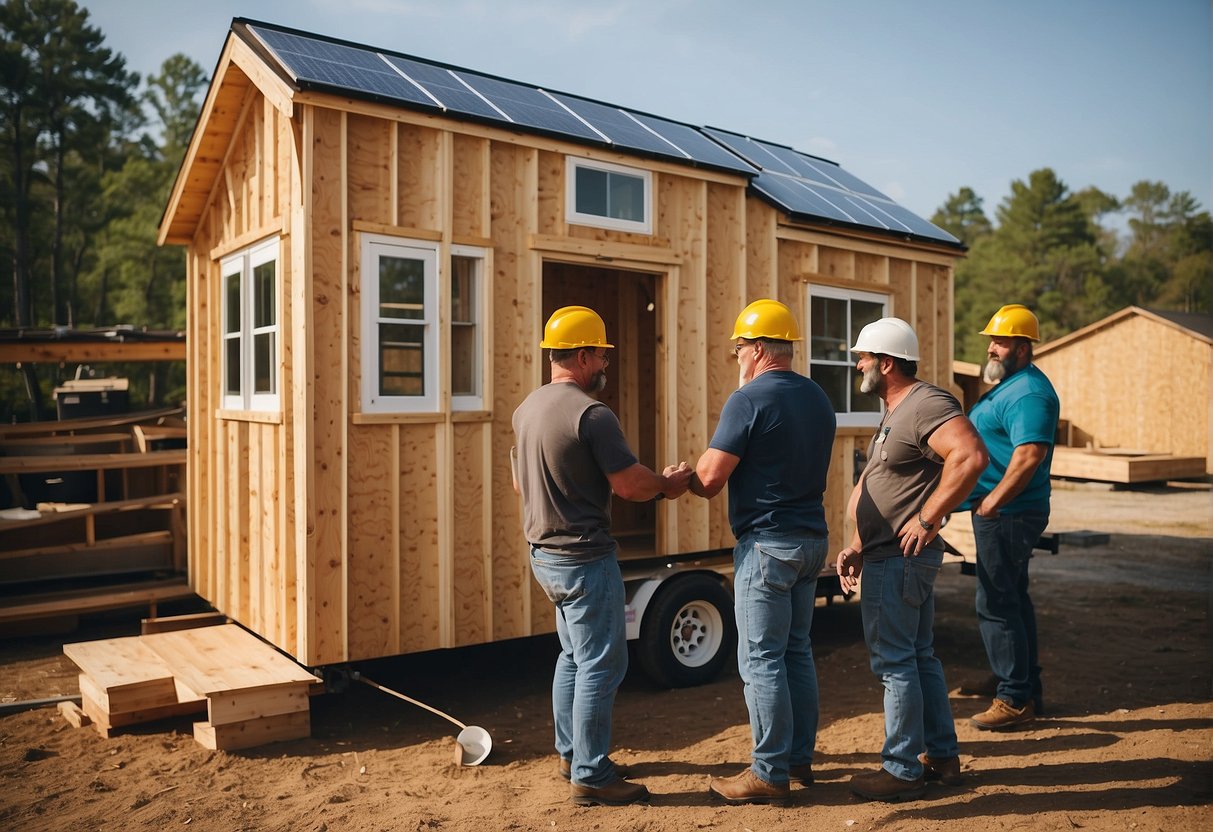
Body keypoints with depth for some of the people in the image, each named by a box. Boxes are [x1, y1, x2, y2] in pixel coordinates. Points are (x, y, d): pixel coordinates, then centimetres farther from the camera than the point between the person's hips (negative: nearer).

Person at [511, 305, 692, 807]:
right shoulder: (591, 414, -20)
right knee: (601, 663, 1)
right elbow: (631, 485, -18)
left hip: (543, 554, 9)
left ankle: (569, 752, 32)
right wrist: (668, 483, 0)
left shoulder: (526, 409, 8)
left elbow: (520, 483, 17)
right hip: (585, 557, -9)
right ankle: (590, 776, 9)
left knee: (574, 655, 21)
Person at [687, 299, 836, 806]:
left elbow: (709, 480, -16)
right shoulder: (817, 398, 11)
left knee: (762, 660, 0)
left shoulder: (749, 400, -14)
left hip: (767, 544, -8)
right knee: (797, 652, 17)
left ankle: (771, 775, 8)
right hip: (812, 539, 8)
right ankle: (800, 756, 27)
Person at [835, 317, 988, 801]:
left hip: (899, 559, -11)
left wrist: (928, 518, -26)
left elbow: (971, 456, -33)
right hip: (887, 557, 11)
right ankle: (942, 756, 28)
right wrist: (858, 547, 14)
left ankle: (902, 770, 10)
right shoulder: (895, 412, 17)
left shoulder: (927, 404, -16)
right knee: (919, 656, 17)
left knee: (895, 662, -2)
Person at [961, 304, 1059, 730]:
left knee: (997, 604, -5)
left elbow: (1030, 455, -29)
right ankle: (1028, 692, 29)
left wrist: (991, 503, -24)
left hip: (1007, 514, -11)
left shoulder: (1028, 392, -18)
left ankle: (1014, 699, 5)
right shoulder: (1010, 385, 17)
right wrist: (987, 504, 18)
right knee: (1012, 599, 18)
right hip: (1006, 514, 11)